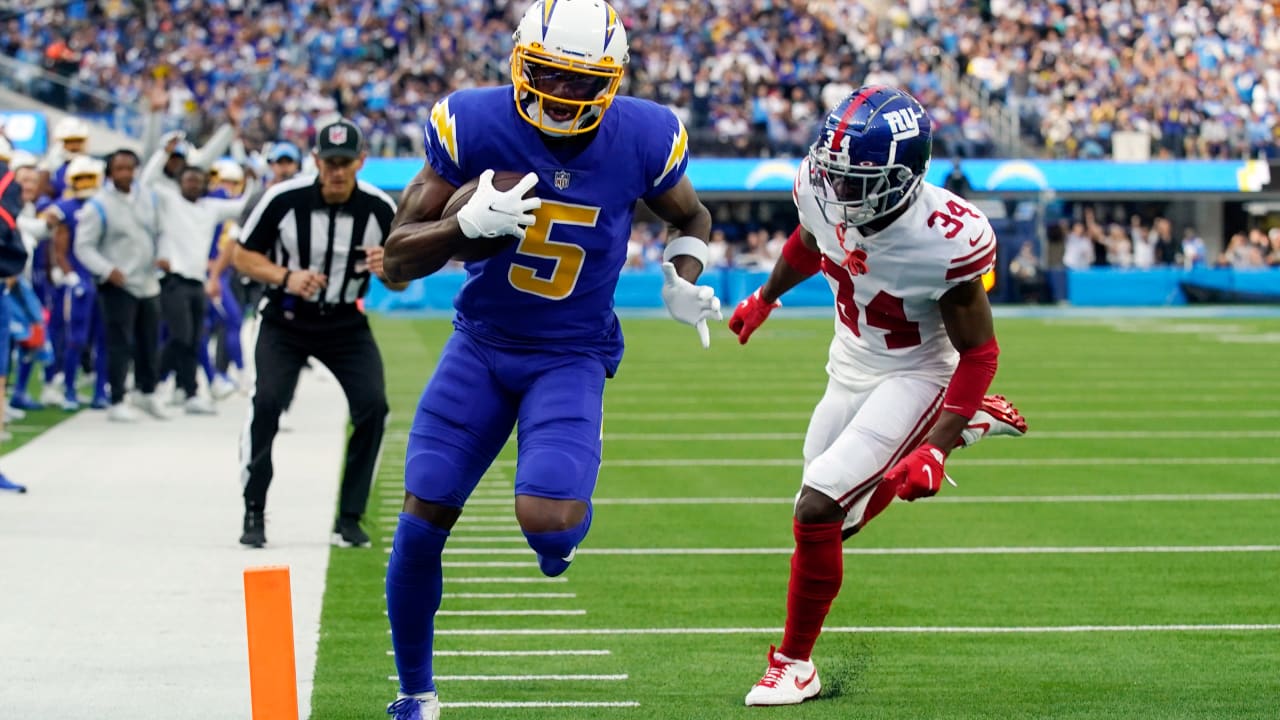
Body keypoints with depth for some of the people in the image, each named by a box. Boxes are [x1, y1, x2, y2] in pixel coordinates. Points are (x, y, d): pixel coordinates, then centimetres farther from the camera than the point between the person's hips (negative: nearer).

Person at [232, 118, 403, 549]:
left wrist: (386, 269, -27)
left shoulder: (380, 209, -11)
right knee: (267, 401, -21)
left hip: (346, 324, 2)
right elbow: (242, 255, -6)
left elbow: (401, 284, -3)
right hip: (286, 319, -2)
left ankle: (349, 518, 0)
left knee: (373, 405, -15)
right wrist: (286, 277, -23)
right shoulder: (284, 199, -16)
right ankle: (254, 514, -6)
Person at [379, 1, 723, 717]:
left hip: (572, 357, -1)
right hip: (481, 344, 1)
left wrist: (684, 275, -11)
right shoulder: (474, 124, -16)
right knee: (422, 520, -5)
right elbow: (398, 260, -13)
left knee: (548, 519, -22)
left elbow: (690, 216, 11)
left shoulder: (642, 139, -13)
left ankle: (561, 529, 20)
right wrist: (468, 224, -32)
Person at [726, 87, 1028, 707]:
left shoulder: (945, 241, -35)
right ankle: (970, 422, 34)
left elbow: (978, 353, -21)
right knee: (841, 514, 19)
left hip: (913, 377, -7)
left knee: (818, 510, -17)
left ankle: (794, 665, 5)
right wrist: (766, 297, 28)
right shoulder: (821, 188, -19)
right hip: (851, 365, 7)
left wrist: (936, 450, -27)